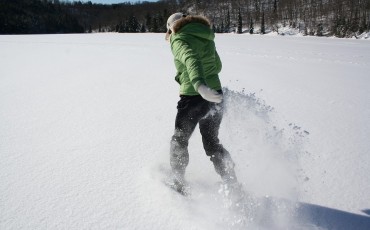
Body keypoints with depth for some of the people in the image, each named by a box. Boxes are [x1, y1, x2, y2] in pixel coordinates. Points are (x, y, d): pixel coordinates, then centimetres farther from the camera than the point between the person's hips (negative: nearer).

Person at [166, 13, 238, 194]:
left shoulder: (180, 40, -9)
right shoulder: (207, 39, 13)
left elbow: (191, 59, -31)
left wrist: (199, 84, -49)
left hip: (193, 98, -6)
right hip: (215, 96, 7)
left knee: (179, 141, 17)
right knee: (212, 143, 22)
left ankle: (178, 184, 30)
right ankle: (232, 183, 18)